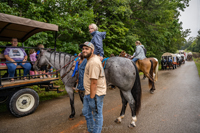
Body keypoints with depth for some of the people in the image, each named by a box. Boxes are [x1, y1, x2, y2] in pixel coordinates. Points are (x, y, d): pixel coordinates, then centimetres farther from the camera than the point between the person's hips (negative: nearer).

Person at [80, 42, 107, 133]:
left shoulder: (93, 63, -24)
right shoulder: (94, 57, 6)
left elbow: (94, 83, -26)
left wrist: (92, 98, -21)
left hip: (95, 93, -11)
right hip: (88, 92, 11)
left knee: (97, 115, 8)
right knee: (86, 112, 23)